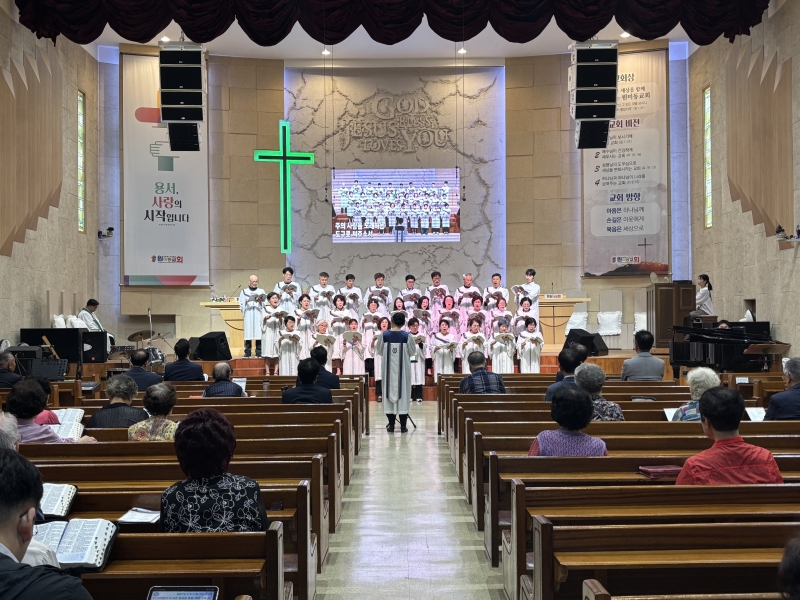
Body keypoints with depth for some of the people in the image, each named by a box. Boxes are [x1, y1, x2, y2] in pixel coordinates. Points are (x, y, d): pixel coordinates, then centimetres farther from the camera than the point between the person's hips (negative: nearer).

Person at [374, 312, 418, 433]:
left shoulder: (383, 335, -7)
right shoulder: (407, 336, -9)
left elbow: (379, 351, 5)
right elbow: (413, 352, 2)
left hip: (388, 369, 1)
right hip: (403, 369, -1)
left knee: (389, 392, 8)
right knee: (403, 392, 6)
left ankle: (391, 425, 10)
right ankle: (403, 426, 7)